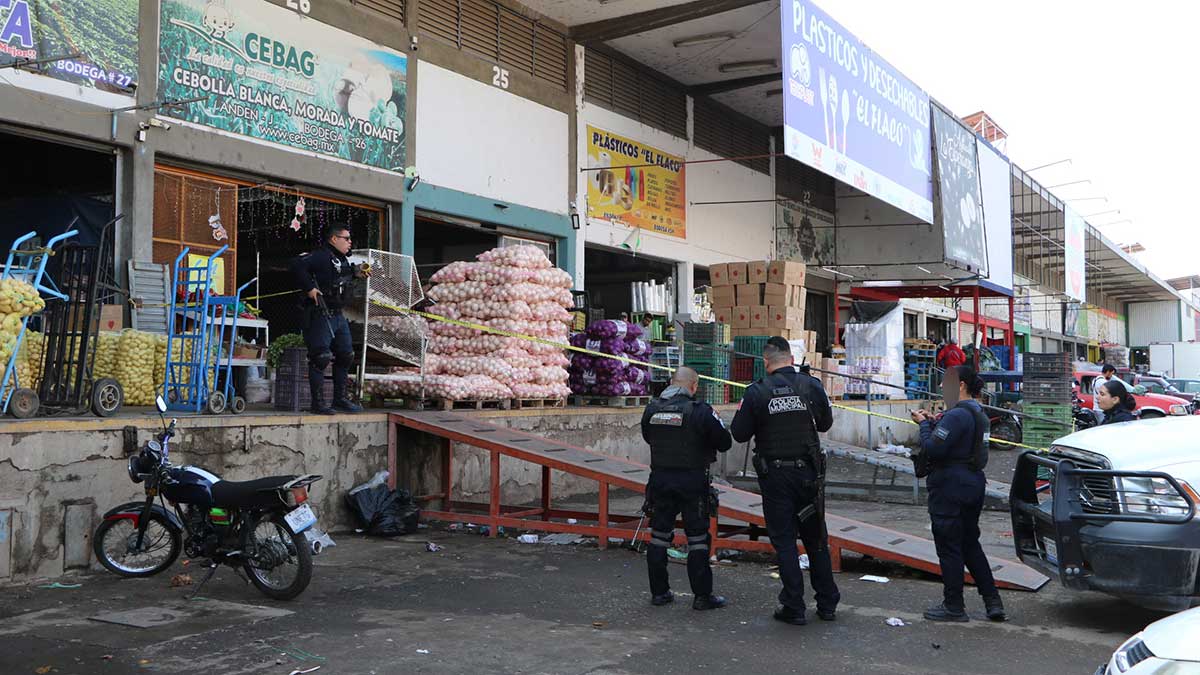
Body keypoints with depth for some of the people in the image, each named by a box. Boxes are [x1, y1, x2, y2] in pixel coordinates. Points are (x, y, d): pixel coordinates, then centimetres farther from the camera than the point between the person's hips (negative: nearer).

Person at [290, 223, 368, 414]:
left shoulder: (343, 260, 16)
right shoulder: (321, 256, -14)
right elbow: (297, 266, -27)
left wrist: (355, 272, 19)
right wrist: (309, 288, -25)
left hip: (338, 316, 10)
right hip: (320, 315, -10)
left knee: (345, 356, 13)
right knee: (320, 359, -6)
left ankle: (340, 399, 23)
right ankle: (318, 402, 1)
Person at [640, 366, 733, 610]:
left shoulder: (651, 409, 1)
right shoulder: (701, 411, -13)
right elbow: (725, 443, -7)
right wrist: (716, 423, 11)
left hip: (660, 479, 4)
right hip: (692, 481, -4)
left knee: (659, 536, 12)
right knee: (698, 539, 4)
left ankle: (658, 592, 19)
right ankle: (702, 595, 8)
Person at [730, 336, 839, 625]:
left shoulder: (756, 392, -11)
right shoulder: (811, 385, -4)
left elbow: (739, 434, -6)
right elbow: (825, 423, 9)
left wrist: (743, 409, 10)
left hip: (774, 474, -3)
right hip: (808, 472, 3)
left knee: (784, 541, 5)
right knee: (816, 538, 14)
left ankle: (794, 608, 7)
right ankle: (827, 604, 21)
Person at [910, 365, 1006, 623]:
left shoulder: (957, 415, -19)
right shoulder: (978, 414, 13)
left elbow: (931, 450, -23)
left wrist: (924, 424, -8)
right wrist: (933, 422, 9)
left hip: (950, 489, -10)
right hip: (973, 484, 10)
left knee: (949, 547, 1)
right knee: (970, 545, 18)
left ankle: (954, 607, 9)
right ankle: (993, 602, 18)